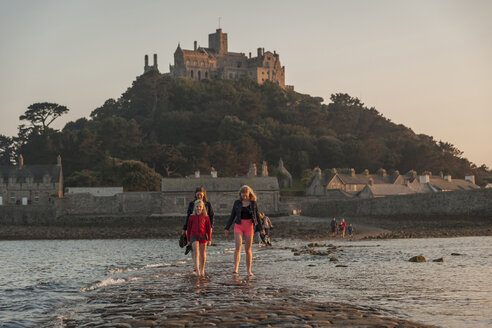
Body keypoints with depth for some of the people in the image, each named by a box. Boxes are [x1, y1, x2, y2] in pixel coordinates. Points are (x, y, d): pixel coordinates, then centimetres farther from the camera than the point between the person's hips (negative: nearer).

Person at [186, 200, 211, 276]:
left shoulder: (206, 217, 0)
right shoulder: (191, 217, 2)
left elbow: (208, 228, 3)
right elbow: (189, 228, 10)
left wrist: (209, 238, -2)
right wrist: (188, 239, 12)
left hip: (203, 237, 1)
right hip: (194, 236, -1)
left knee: (202, 254, 10)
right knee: (196, 252, -16)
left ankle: (202, 270, 26)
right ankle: (197, 270, -22)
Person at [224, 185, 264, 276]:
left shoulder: (253, 203, 3)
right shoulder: (237, 203, 4)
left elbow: (257, 216, 6)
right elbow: (232, 216, 8)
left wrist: (261, 229, 0)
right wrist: (227, 228, 5)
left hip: (249, 227, 0)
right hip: (238, 226, 0)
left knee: (248, 249, 4)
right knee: (238, 246, -18)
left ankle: (249, 270, 15)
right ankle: (236, 268, -26)